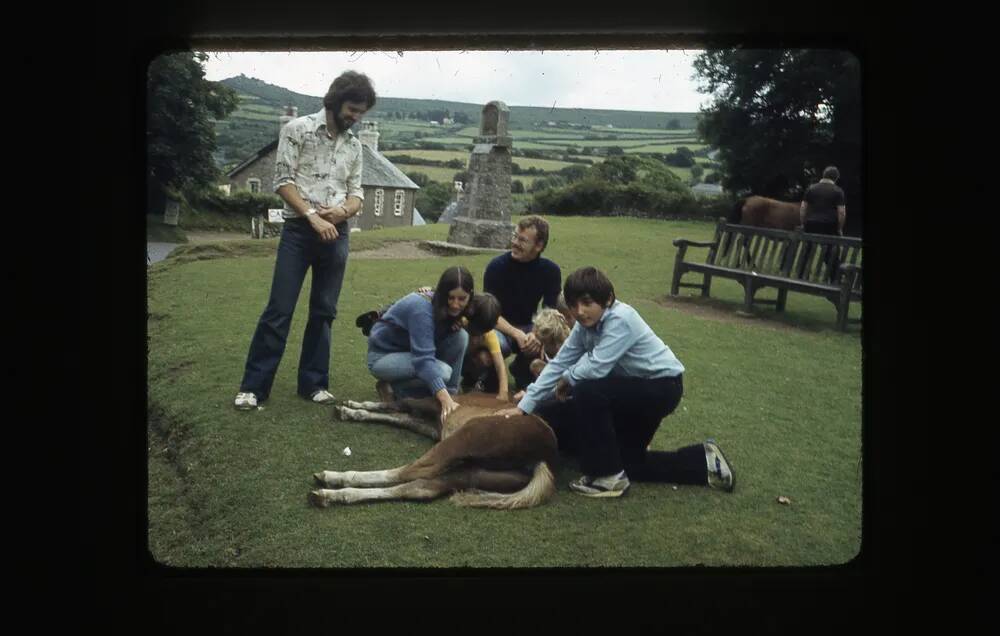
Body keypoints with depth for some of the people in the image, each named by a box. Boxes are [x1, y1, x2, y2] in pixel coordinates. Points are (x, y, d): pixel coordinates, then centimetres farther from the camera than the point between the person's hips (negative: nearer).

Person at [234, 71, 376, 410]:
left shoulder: (354, 145, 13)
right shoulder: (298, 129, -2)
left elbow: (356, 192, 13)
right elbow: (283, 181, -8)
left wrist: (343, 211, -9)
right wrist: (314, 217, -16)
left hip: (337, 234, 5)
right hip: (299, 230, -5)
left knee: (323, 311, 7)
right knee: (279, 309, -6)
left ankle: (314, 383, 16)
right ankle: (253, 386, 2)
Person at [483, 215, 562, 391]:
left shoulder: (551, 271, -7)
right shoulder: (497, 266, -15)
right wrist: (516, 334, -33)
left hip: (527, 327, 3)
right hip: (499, 327, -3)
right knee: (498, 345, -38)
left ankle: (521, 370, 5)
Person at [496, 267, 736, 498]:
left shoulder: (621, 320, -27)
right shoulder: (586, 325, -3)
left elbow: (595, 368, -34)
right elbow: (558, 364, -4)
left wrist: (567, 380, -13)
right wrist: (524, 406, -9)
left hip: (662, 386, -9)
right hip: (633, 389, 9)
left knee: (587, 392, -28)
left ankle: (608, 476, -15)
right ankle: (705, 460, 22)